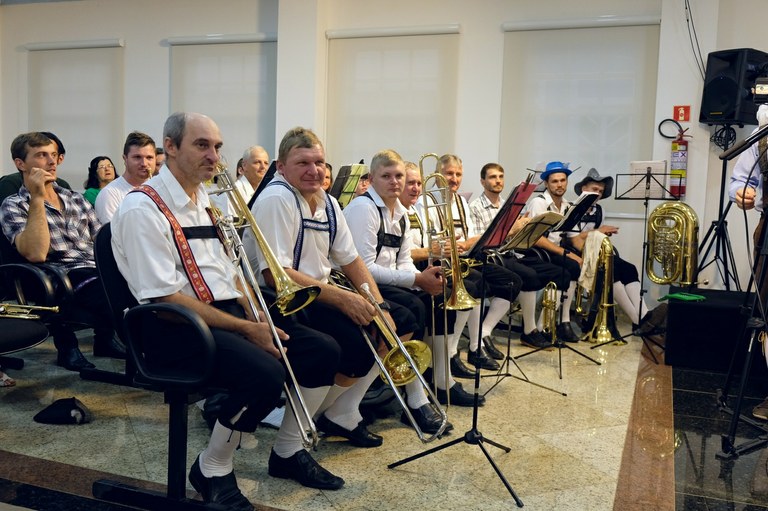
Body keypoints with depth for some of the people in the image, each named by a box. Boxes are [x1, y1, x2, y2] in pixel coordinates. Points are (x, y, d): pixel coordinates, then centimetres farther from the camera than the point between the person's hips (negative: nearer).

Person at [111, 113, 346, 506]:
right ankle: (212, 470, -5)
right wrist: (247, 329, -20)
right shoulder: (142, 208, -13)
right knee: (265, 373, -32)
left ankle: (288, 451, 17)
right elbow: (165, 299, -20)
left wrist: (257, 316, -1)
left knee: (323, 352, -2)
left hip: (227, 312, 9)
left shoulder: (206, 201, 15)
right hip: (179, 327, -8)